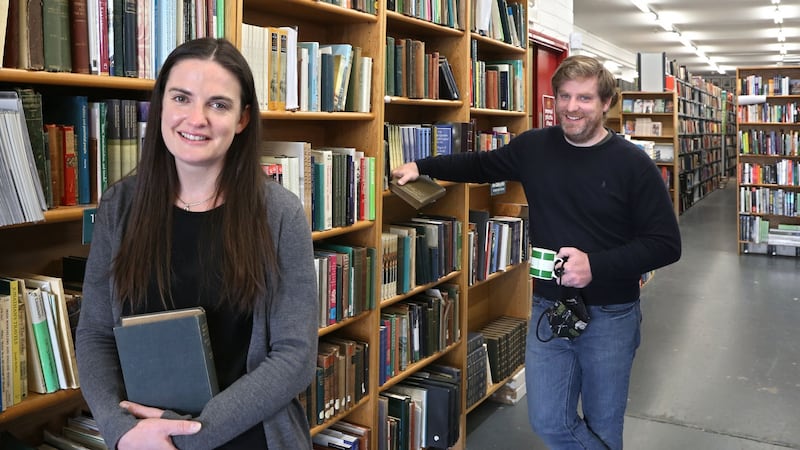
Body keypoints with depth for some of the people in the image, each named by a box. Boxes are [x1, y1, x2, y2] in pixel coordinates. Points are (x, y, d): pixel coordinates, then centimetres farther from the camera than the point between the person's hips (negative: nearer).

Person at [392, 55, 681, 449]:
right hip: (548, 308, 3)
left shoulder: (632, 164, -11)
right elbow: (481, 165, 18)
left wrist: (596, 266, -23)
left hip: (610, 315, -3)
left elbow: (666, 243, -11)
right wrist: (422, 167, 12)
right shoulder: (534, 147, 0)